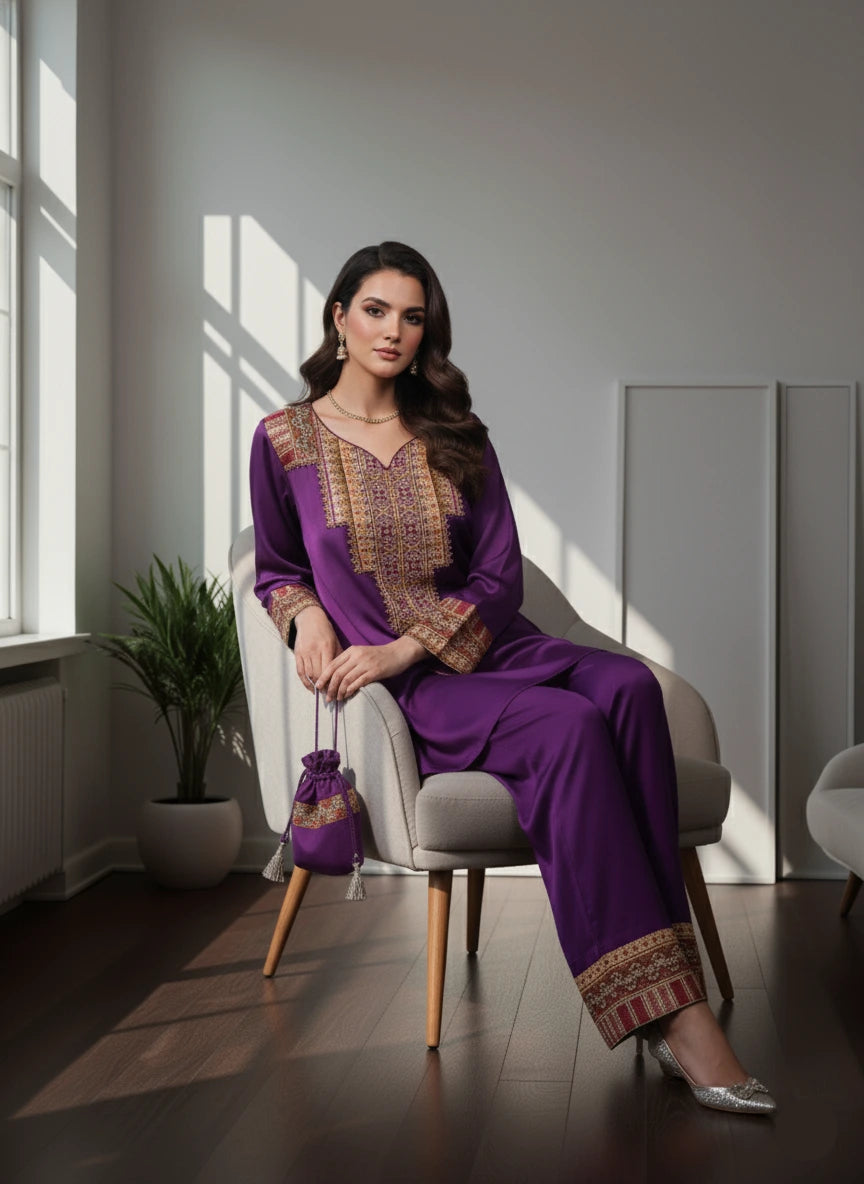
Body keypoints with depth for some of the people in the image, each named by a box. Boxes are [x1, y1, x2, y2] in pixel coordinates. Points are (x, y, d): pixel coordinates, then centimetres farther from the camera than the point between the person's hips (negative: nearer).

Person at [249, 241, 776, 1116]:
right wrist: (306, 613, -7)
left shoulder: (457, 440, 14)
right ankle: (673, 1012, -39)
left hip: (485, 646, 4)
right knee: (570, 728, -34)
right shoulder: (286, 439, 7)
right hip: (400, 686, -3)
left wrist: (410, 643, -12)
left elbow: (500, 576, 6)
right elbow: (273, 567, 18)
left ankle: (663, 1003, -37)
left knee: (629, 685, -32)